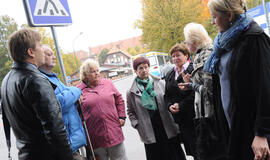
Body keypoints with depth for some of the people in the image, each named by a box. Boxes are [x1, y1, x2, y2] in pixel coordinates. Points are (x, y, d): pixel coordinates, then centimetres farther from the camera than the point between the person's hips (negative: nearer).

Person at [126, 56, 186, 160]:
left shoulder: (161, 83, 2)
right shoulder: (131, 93, 1)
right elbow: (130, 112, 9)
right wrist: (137, 125, -1)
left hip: (168, 128, 1)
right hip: (150, 134, -1)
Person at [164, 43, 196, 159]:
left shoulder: (193, 70, -8)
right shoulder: (169, 75, 16)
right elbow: (167, 95, 16)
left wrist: (180, 105, -17)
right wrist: (170, 106, -3)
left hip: (193, 116, -6)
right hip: (180, 118, 7)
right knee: (188, 145, 14)